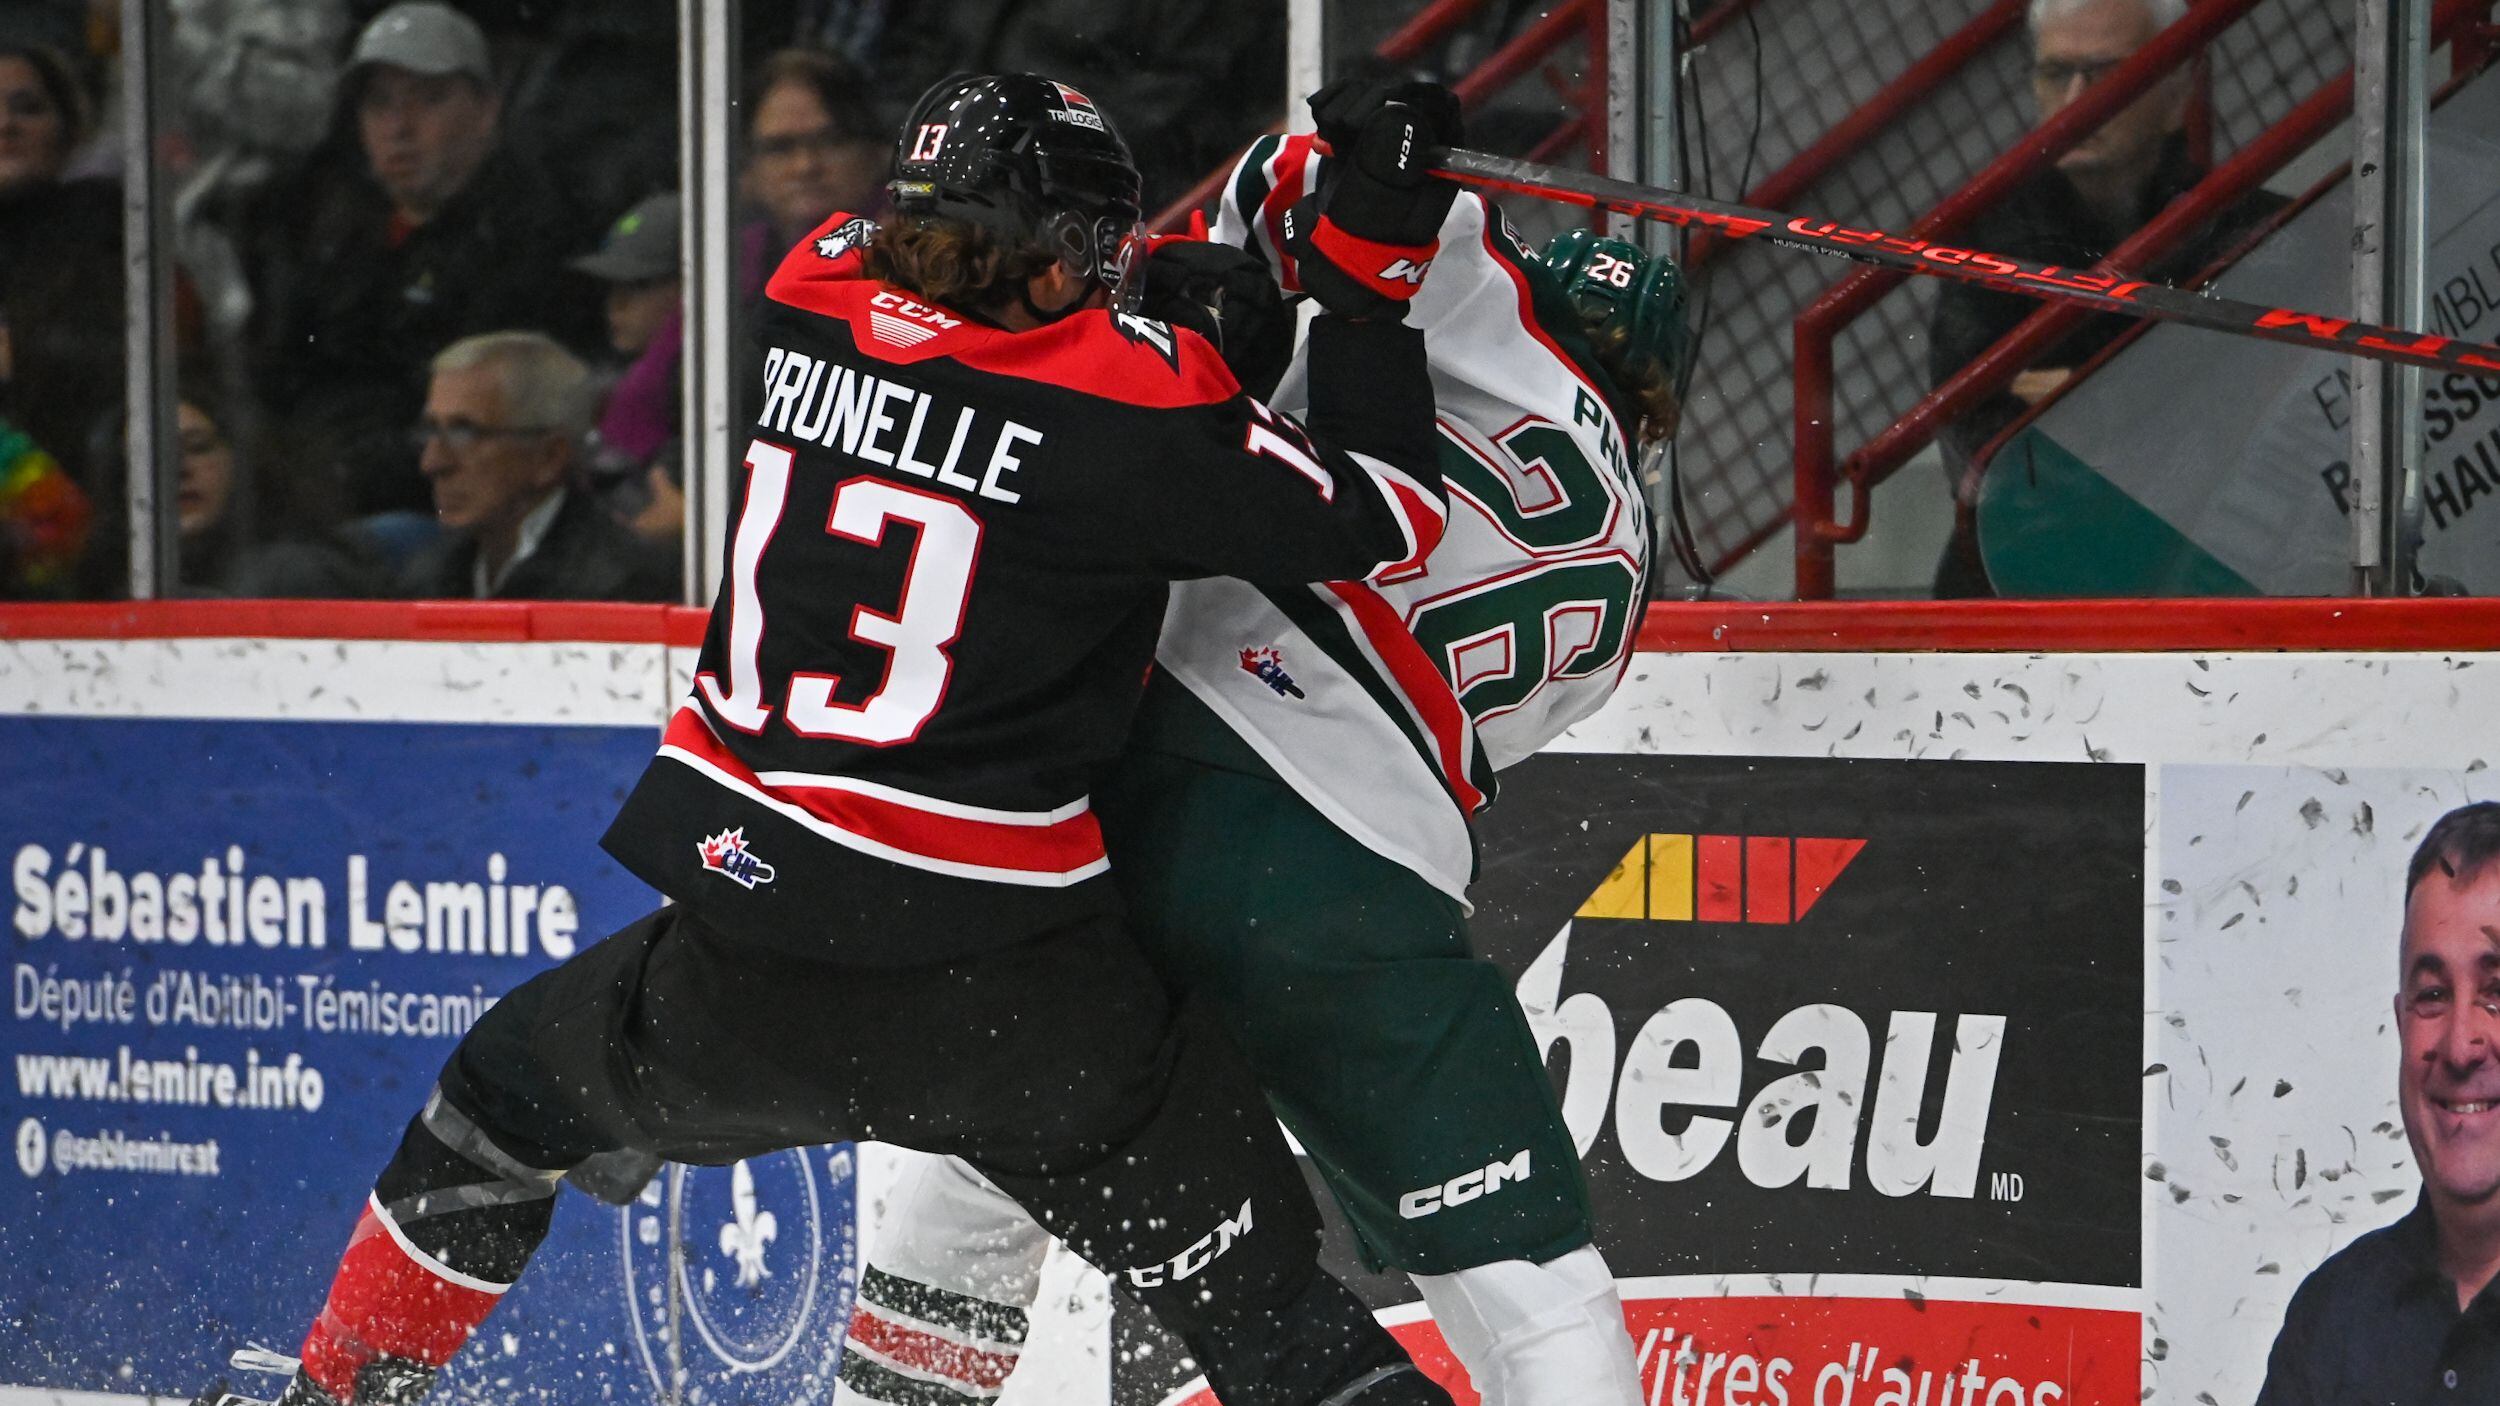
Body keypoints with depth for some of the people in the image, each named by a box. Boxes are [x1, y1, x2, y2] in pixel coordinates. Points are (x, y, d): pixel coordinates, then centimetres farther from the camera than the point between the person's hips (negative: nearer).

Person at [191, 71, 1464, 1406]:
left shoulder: (812, 299, 3)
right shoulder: (1125, 399, -11)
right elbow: (1377, 521, -5)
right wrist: (1365, 280, 3)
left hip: (744, 914, 4)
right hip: (992, 978, -4)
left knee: (514, 1093, 31)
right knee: (1252, 1284, 3)